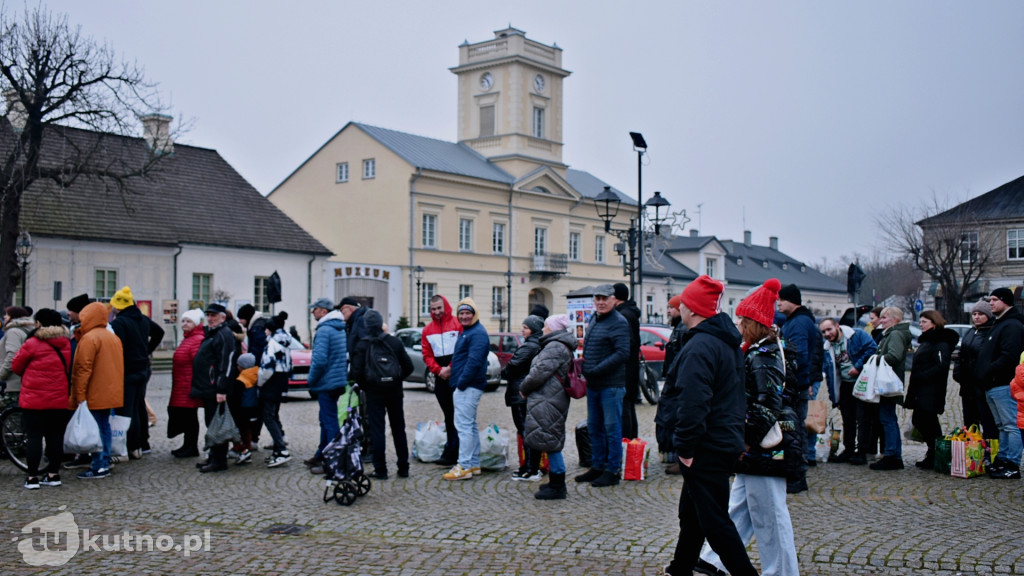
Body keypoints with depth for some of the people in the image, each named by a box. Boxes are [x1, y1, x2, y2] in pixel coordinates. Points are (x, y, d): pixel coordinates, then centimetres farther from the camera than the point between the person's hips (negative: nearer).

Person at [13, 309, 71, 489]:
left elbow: (16, 366, 0)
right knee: (55, 435, 11)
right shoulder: (66, 344, 4)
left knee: (34, 436, 1)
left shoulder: (32, 344, -11)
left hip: (34, 400, -4)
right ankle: (53, 474, 16)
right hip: (59, 400, 5)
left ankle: (32, 477, 2)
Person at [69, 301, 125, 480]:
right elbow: (117, 365, 18)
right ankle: (105, 461, 17)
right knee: (104, 426, 13)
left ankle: (99, 467, -5)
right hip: (110, 392, 8)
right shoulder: (113, 336, 13)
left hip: (94, 394, -8)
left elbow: (84, 369, -17)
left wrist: (79, 395, -16)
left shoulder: (90, 338, -14)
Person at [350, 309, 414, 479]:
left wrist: (365, 386, 3)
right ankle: (403, 468, 15)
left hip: (374, 393, -3)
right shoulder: (395, 342, -1)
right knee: (399, 430, 11)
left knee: (377, 431, 3)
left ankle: (380, 470, 2)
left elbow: (356, 372, -13)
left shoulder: (361, 346, -8)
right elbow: (408, 367, 0)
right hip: (395, 392, 3)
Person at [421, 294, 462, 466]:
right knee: (448, 415, 10)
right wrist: (439, 370, -7)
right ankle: (454, 452, 16)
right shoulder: (428, 330, 11)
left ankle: (451, 451, -2)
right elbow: (427, 355, 9)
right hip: (440, 378, 5)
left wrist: (450, 368, -13)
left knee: (456, 415, -4)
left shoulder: (458, 324, -4)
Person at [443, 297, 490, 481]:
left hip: (469, 388, -11)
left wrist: (461, 383, -20)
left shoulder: (478, 333, -14)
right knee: (470, 425, 15)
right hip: (465, 387, 11)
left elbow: (474, 362, -23)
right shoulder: (466, 332, 19)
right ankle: (474, 464, 22)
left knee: (464, 425, -11)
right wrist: (458, 385, 16)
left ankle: (464, 467, -9)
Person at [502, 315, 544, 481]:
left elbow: (513, 365, -21)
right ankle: (534, 467, 20)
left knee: (526, 431, -6)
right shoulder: (541, 346, 13)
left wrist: (504, 373, 0)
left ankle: (530, 470, -4)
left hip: (521, 395, -10)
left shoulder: (529, 346, -17)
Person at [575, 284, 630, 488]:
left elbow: (622, 354, -21)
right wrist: (583, 366, 8)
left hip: (611, 385, -9)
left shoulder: (619, 323, -12)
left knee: (612, 428, -1)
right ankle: (597, 467, 25)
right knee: (594, 427, 15)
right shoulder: (594, 319, 15)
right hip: (593, 385, 9)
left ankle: (612, 471, 6)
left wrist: (595, 370, -22)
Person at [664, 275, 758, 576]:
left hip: (706, 449, -10)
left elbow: (693, 404, -28)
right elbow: (734, 395, 19)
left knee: (715, 521, -3)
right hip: (727, 441, 10)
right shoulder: (728, 342, 11)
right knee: (691, 513, 22)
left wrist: (685, 447, -20)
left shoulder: (699, 348, -21)